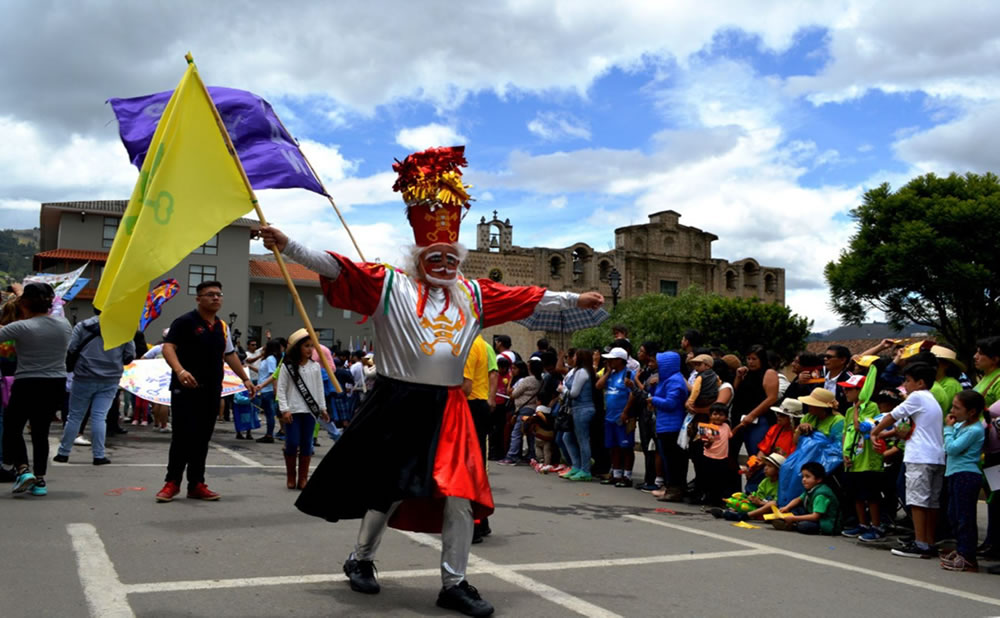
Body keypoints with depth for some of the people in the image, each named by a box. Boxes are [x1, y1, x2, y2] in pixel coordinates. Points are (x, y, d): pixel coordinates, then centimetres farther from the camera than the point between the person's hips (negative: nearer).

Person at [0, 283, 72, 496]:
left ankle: (23, 470, 0)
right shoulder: (64, 325, 1)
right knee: (41, 432, 13)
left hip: (27, 385, -5)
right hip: (56, 385, 5)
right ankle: (40, 480, 12)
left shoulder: (21, 327, -15)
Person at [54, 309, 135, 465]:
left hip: (84, 378, 0)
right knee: (99, 417, 3)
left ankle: (64, 453, 18)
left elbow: (70, 350, -7)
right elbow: (130, 355, 1)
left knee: (75, 416, 10)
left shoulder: (82, 326, -5)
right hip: (110, 380, 1)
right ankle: (99, 455, 3)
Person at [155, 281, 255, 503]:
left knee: (202, 439, 8)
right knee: (183, 437, -6)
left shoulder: (222, 327, 16)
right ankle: (172, 482, 5)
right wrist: (180, 371, -31)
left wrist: (245, 379, 23)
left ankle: (196, 484, 13)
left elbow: (230, 355, 26)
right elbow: (168, 347, -15)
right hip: (186, 390, -6)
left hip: (211, 392, 6)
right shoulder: (185, 322, -5)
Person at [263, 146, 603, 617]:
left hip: (449, 409, 4)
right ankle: (360, 559, 32)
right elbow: (334, 268, -7)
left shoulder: (474, 294, 12)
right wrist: (288, 246, -16)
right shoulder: (389, 285, 0)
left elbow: (527, 299, 18)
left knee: (461, 491, -1)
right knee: (391, 488, 6)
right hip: (397, 405, -4)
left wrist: (575, 300, 21)